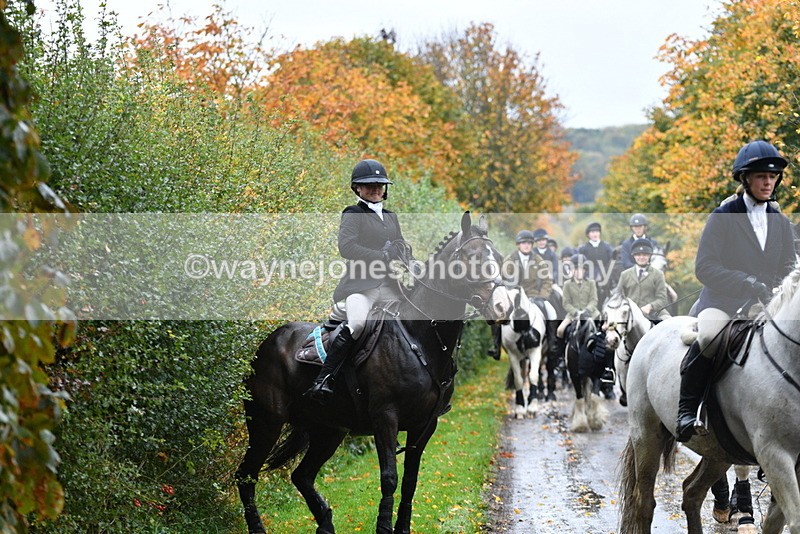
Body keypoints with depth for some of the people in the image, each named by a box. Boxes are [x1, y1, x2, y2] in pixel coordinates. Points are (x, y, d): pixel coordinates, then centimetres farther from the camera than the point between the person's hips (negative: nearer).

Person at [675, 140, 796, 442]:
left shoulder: (781, 223, 16)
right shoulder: (723, 217, 1)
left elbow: (788, 268, 19)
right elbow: (704, 267, -8)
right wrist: (748, 283, -19)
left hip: (765, 305, 5)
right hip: (721, 303, -5)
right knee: (708, 339, -36)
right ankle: (686, 413, -25)